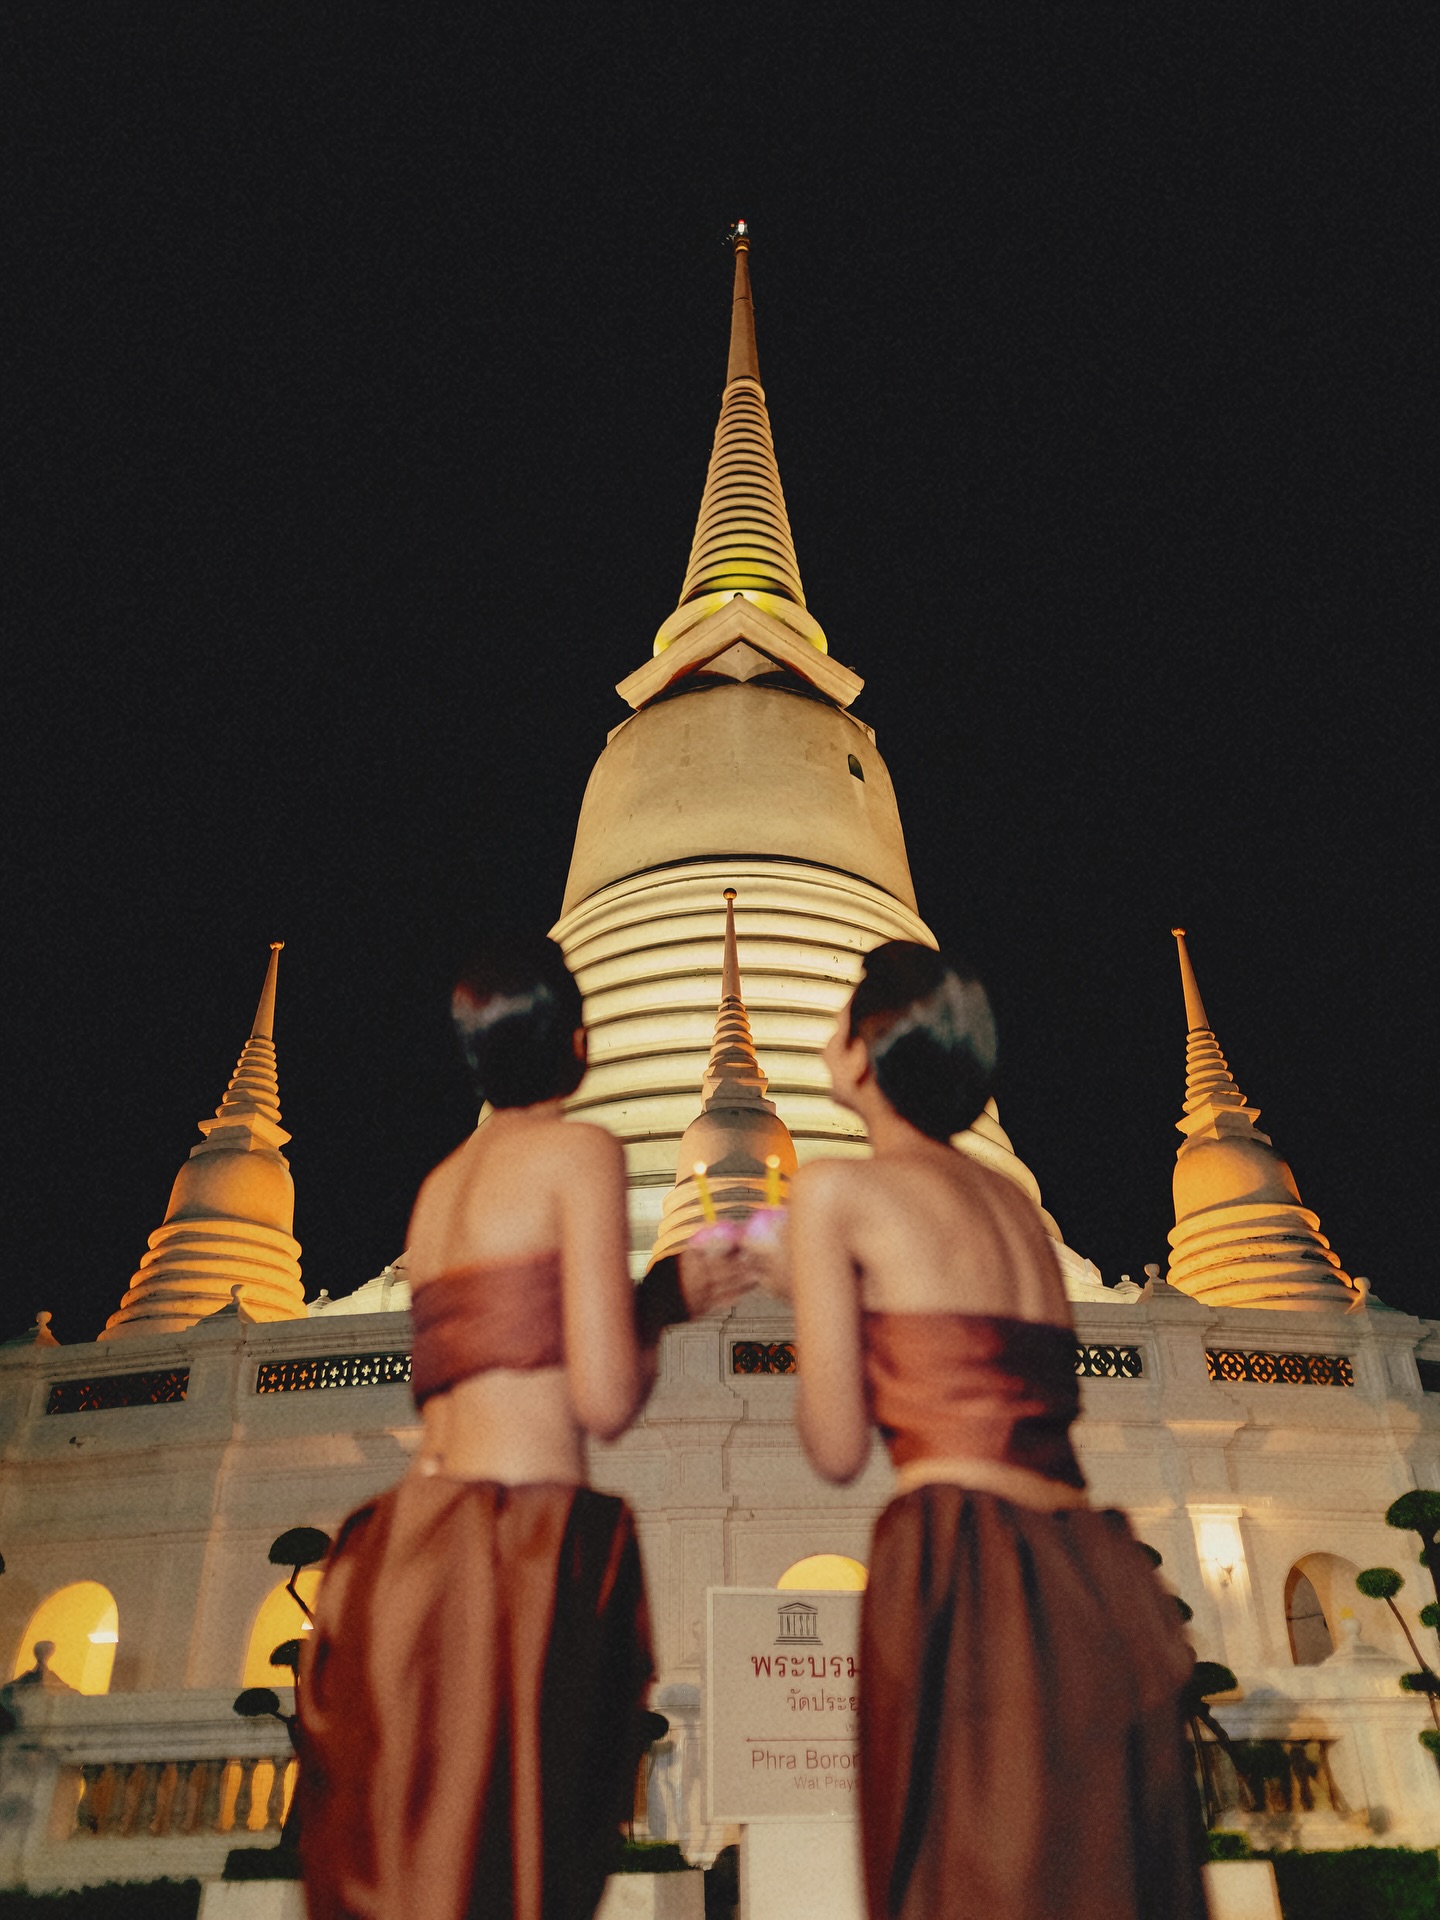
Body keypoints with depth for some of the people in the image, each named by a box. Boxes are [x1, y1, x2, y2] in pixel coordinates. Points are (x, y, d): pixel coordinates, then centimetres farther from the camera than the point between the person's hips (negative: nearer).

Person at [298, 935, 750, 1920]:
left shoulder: (441, 1182, 18)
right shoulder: (580, 1150, -5)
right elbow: (607, 1400, -12)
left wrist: (667, 1291, 23)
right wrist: (661, 1307, 9)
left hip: (405, 1539, 8)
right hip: (516, 1538, -8)